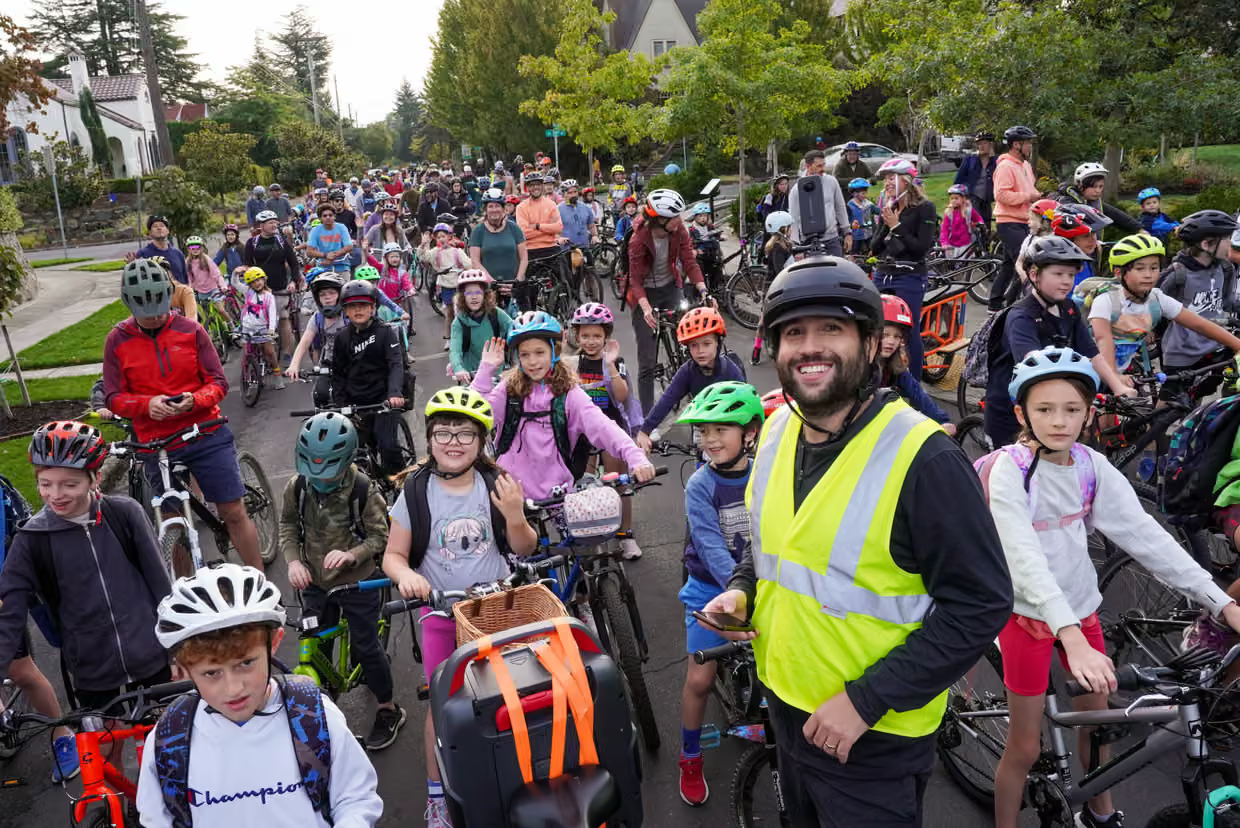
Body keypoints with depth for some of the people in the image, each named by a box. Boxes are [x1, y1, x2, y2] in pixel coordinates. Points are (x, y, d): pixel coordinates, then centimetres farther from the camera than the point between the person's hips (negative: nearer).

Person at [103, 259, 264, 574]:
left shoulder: (191, 331, -1)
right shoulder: (117, 341, 0)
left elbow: (218, 383, -1)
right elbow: (113, 398, 0)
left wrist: (193, 400, -22)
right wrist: (148, 403, -21)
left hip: (207, 436, -1)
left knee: (234, 513, 1)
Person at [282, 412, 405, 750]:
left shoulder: (363, 490, -21)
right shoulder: (297, 486, -10)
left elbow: (379, 536, -13)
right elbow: (288, 525, 5)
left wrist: (351, 554, -31)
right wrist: (293, 560, -11)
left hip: (357, 583, -4)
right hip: (315, 583, 4)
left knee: (365, 646, 6)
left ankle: (389, 711, 26)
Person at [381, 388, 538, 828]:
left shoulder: (496, 486, -8)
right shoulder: (415, 492, -10)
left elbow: (524, 549, -2)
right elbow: (393, 555, -5)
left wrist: (515, 516, -22)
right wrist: (406, 575, -27)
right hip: (440, 612, 0)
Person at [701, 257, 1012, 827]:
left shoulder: (922, 459, -23)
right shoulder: (778, 429, -2)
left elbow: (981, 604, -21)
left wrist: (866, 699, -23)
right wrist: (741, 591, -4)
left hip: (874, 738, -6)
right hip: (784, 708, 6)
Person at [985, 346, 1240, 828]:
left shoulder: (1092, 466, -5)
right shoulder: (1010, 470, -21)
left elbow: (1145, 535, -8)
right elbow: (1025, 557, -31)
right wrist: (1071, 636, -43)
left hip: (1080, 605, 5)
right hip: (1030, 613, -5)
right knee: (1025, 747, 4)